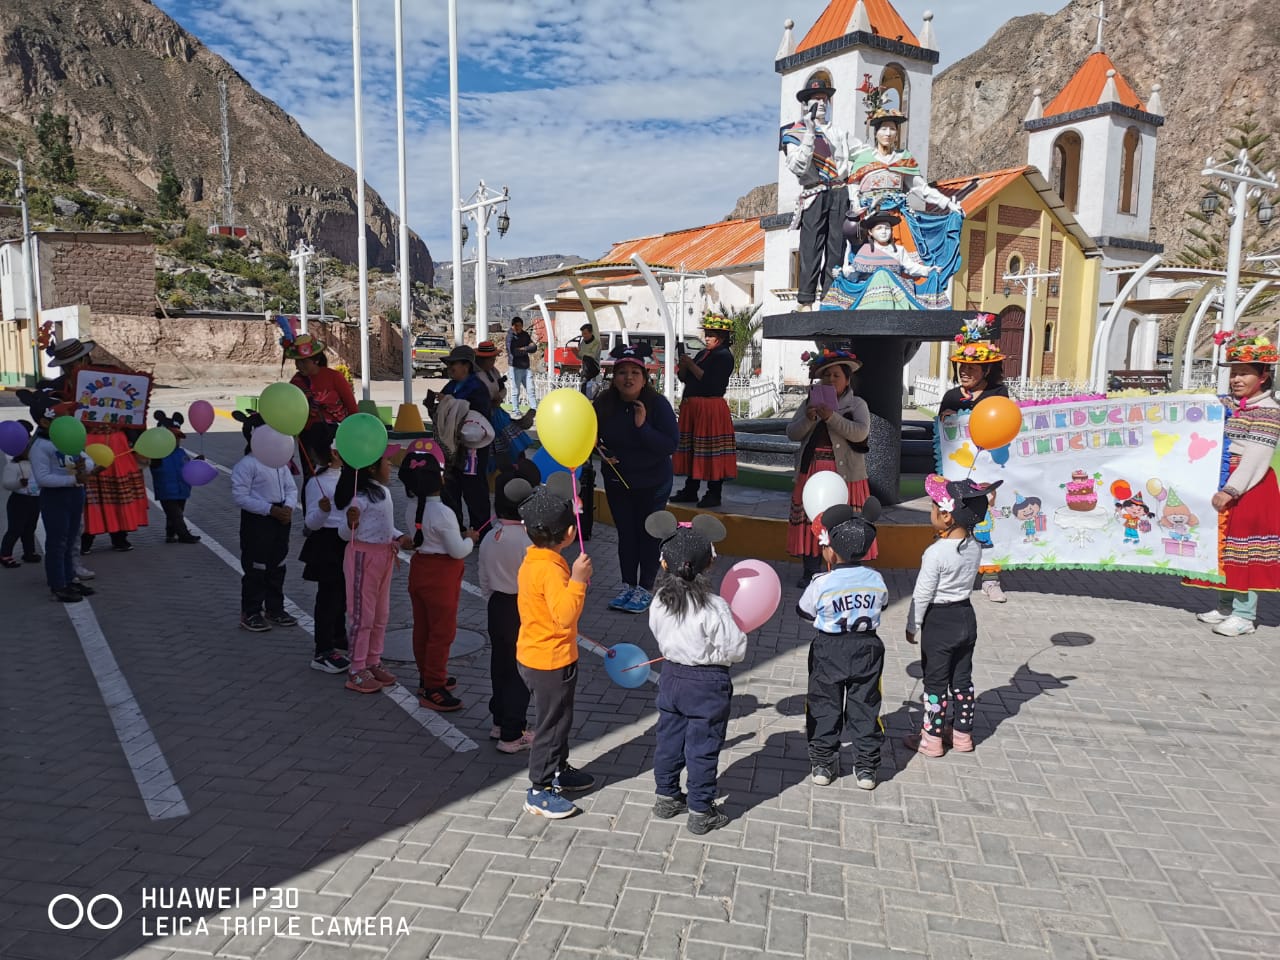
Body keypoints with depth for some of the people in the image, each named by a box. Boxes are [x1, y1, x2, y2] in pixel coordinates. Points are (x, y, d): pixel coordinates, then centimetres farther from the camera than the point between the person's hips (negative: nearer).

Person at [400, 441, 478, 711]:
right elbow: (458, 551, -20)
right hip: (441, 576, -8)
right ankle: (433, 690, 8)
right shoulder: (443, 514, -24)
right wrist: (470, 538, -1)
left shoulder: (411, 507, 0)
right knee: (442, 632, 2)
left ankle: (427, 678, 32)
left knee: (422, 628, 17)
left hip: (419, 568, 8)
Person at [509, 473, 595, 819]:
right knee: (552, 723, 5)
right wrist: (578, 580, -35)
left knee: (559, 718, 24)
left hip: (536, 654, 10)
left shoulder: (533, 560, 1)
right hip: (550, 661, -10)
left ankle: (559, 771, 40)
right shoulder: (551, 570, -28)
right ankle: (540, 791, 17)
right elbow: (566, 616, -36)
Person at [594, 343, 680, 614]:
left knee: (648, 534, 8)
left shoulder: (657, 404, -19)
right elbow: (592, 436, 8)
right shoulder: (604, 404, -10)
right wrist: (600, 454, -12)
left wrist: (643, 426, -34)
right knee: (625, 534, 14)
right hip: (617, 481, 3)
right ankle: (628, 587, 28)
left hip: (652, 483, -3)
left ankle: (645, 589, 22)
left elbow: (671, 445, -24)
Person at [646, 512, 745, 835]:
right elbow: (735, 650, -17)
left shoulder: (659, 601, -9)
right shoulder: (714, 607, -23)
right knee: (703, 747, 7)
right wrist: (713, 652, 2)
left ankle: (667, 798, 33)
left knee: (669, 738, 19)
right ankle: (700, 812, 18)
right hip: (707, 682, -5)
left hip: (671, 674, 5)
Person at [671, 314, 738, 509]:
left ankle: (714, 494, 0)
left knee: (711, 453, -6)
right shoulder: (702, 354, 19)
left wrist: (691, 365, -14)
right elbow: (684, 378, 19)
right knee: (692, 450, 11)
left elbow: (710, 381, -19)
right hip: (691, 406, 9)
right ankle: (690, 491, 19)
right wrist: (683, 366, -1)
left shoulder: (724, 356, -7)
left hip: (711, 408, -9)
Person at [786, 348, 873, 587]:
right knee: (811, 521, 4)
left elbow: (860, 432, -15)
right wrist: (808, 419, -14)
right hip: (812, 471, 3)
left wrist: (831, 417, -23)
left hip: (845, 473, -3)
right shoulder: (810, 402, 13)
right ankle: (809, 572, 12)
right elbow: (792, 433, 5)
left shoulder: (857, 404, 3)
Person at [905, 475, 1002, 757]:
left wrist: (912, 626, -6)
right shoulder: (974, 547, -5)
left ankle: (932, 739, 15)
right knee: (962, 678, 16)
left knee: (935, 681, 5)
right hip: (966, 616, 6)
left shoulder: (935, 553, -23)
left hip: (939, 622, -6)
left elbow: (922, 595, -17)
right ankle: (962, 734, 27)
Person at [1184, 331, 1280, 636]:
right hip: (1221, 485, 8)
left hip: (1249, 488, -8)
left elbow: (1255, 458, -20)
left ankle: (1244, 615, 5)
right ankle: (1225, 607, 25)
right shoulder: (1226, 405, 12)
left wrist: (1230, 490, -25)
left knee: (1243, 550, -3)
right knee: (1221, 548, 14)